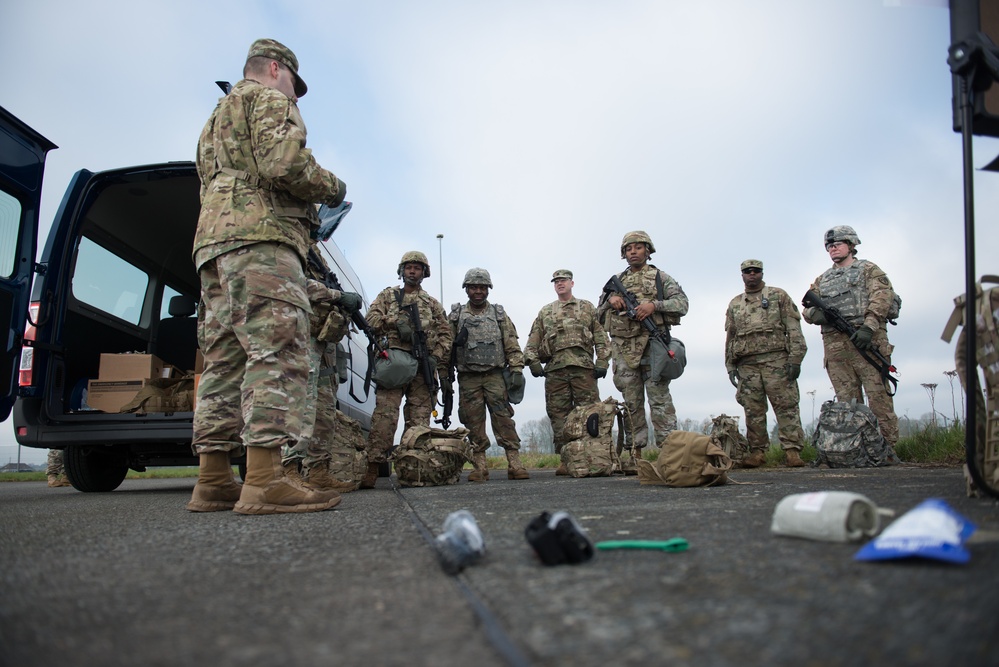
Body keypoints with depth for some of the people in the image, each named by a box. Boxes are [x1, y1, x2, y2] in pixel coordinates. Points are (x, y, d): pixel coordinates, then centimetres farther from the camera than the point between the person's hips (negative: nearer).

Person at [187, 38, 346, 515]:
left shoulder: (218, 118, 36)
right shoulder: (268, 99, 7)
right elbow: (283, 162, -13)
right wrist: (331, 188, 4)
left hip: (213, 242, 10)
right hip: (260, 235, -9)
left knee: (225, 361, 3)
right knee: (277, 354, -17)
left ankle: (213, 481, 0)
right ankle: (264, 482, -25)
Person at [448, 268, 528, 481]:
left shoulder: (499, 314, 11)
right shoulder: (456, 316, 10)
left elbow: (512, 346, 7)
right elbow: (446, 346, 7)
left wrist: (517, 371, -4)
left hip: (495, 375, -1)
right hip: (468, 378, 1)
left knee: (503, 419, -8)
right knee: (474, 423, 1)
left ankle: (515, 464, -8)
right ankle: (479, 468, 5)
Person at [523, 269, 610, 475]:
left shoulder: (587, 307, 18)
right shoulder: (545, 312, 23)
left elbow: (600, 336, 10)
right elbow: (533, 341, 17)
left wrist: (602, 361, -2)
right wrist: (532, 360, 2)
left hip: (583, 365, -2)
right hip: (555, 368, 2)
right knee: (558, 414, -2)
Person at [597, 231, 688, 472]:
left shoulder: (660, 277, 10)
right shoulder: (617, 282, 20)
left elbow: (682, 303, 1)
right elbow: (599, 315, 20)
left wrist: (654, 305, -13)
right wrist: (610, 299, 0)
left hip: (652, 344, -4)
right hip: (624, 348, 4)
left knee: (659, 399, -9)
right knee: (631, 402, 4)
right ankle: (635, 454, 7)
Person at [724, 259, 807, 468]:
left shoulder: (778, 296, 10)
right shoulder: (734, 304, 19)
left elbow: (794, 329, 3)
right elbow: (730, 337, 20)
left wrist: (795, 358, -8)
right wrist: (730, 366, 11)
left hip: (777, 359, -3)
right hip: (747, 364, 3)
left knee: (786, 406, -6)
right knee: (753, 410, 2)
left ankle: (792, 451, -5)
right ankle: (757, 452, 7)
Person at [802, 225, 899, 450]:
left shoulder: (868, 269, 12)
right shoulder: (822, 280, 25)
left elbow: (882, 296, -3)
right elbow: (807, 310, 18)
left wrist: (868, 326, -17)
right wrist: (816, 312, -8)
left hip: (867, 340, -4)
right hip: (835, 345, 4)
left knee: (878, 396, -8)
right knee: (847, 401, 2)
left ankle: (887, 447, -5)